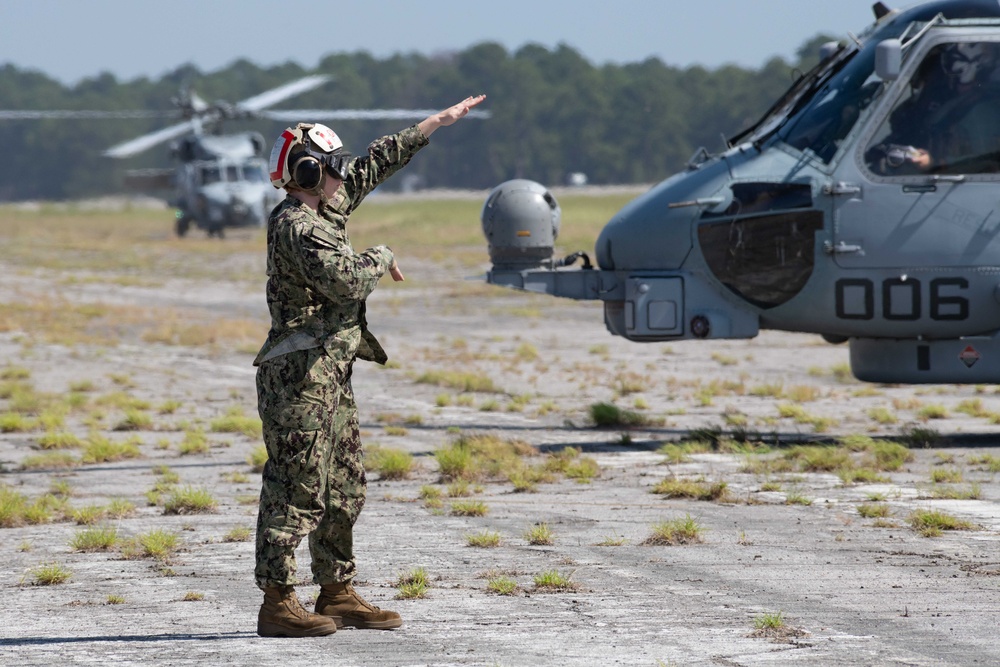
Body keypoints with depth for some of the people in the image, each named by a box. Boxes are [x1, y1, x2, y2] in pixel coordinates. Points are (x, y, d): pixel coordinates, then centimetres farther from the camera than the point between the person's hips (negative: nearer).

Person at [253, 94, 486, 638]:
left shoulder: (325, 209, 14)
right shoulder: (297, 227, -16)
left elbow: (376, 165, 23)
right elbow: (344, 281, -26)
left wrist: (439, 122, 27)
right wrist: (381, 260, -6)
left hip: (329, 376, 10)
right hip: (300, 376, -10)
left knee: (344, 489, 14)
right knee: (297, 490, -10)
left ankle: (337, 594, 21)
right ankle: (277, 603, -9)